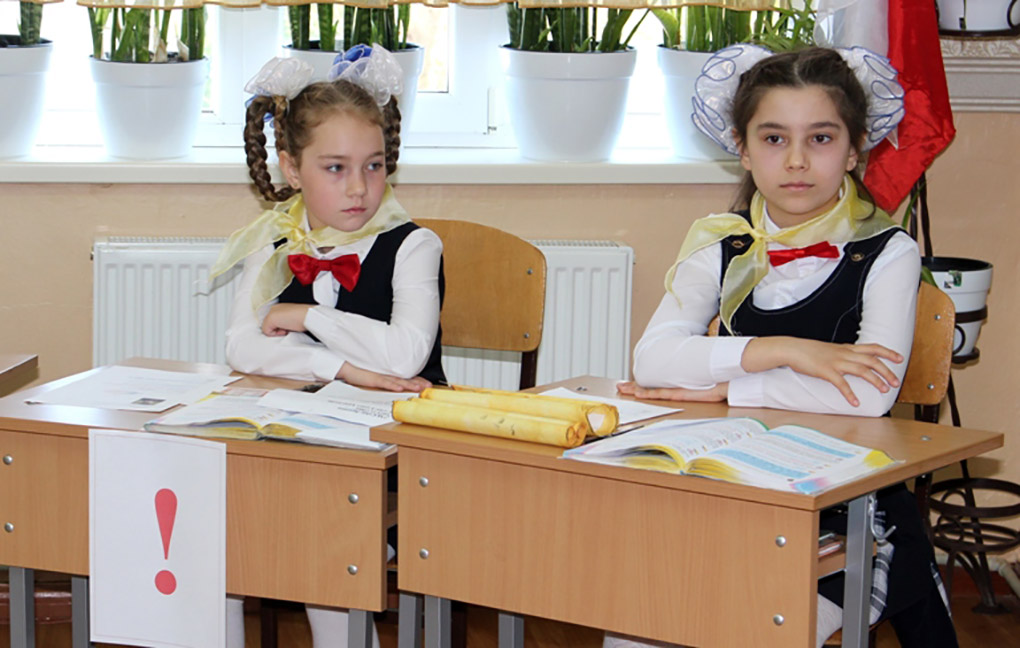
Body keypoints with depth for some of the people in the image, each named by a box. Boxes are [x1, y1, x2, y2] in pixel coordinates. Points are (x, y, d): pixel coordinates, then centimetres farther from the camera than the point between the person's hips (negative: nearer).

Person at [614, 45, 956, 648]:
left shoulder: (886, 254, -5)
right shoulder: (722, 248, 6)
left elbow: (869, 395, -20)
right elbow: (652, 360, -8)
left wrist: (718, 386, -12)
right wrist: (783, 350, -18)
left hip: (850, 515, -4)